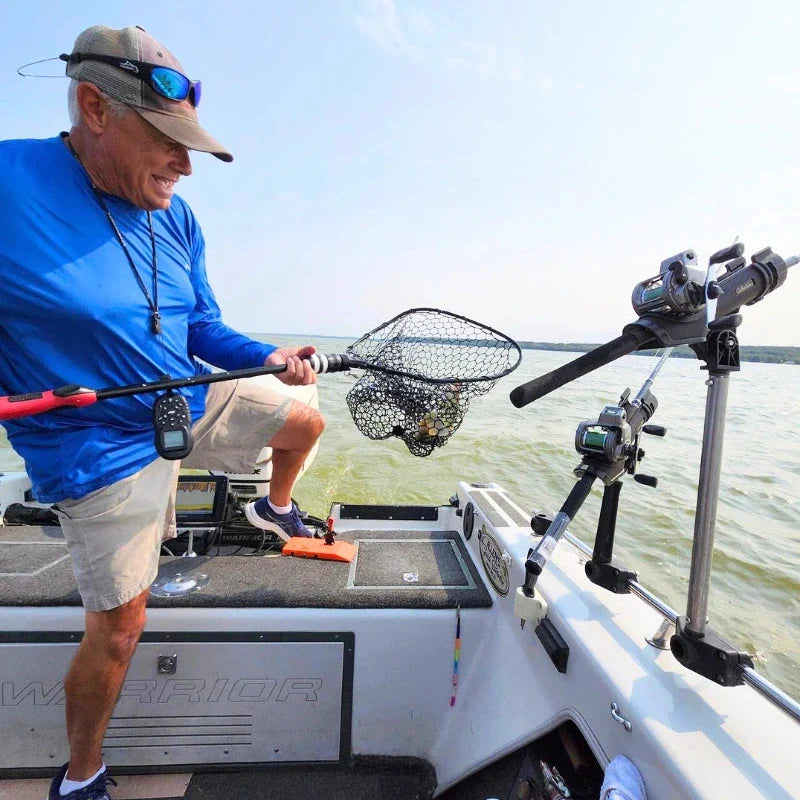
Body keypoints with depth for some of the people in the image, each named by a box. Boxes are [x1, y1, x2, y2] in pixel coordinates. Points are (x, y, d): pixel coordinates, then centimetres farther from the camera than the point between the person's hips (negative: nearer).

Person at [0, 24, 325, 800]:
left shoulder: (177, 219, 1)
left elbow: (202, 328, 5)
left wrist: (268, 357, -11)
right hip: (102, 448, -5)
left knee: (305, 422, 14)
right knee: (117, 626, 5)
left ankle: (273, 509, 44)